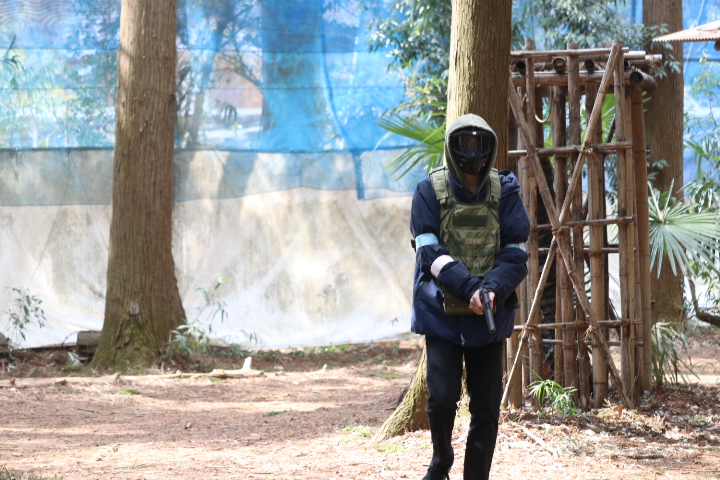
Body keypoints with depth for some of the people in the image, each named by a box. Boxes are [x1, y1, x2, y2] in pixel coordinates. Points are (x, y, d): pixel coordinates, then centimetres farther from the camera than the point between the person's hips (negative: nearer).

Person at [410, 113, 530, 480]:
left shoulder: (504, 192, 0)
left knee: (486, 408, 1)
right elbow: (431, 252, -12)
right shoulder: (430, 191, -4)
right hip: (442, 312, -2)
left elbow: (515, 254, -3)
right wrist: (469, 288, -25)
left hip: (489, 314, 2)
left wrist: (493, 290, -23)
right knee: (442, 397, -9)